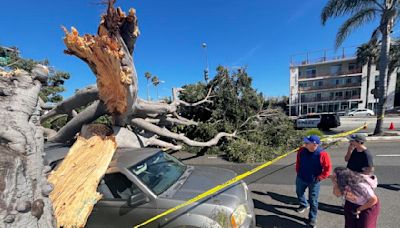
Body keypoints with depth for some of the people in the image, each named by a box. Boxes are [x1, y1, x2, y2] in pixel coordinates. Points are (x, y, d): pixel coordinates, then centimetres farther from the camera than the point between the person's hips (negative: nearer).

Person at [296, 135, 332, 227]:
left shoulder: (322, 154, -24)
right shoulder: (301, 151, -14)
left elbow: (328, 169, -13)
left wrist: (319, 178, -12)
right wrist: (298, 172, 7)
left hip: (314, 182, -4)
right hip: (301, 178, 4)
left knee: (313, 201, 10)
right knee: (299, 193, 26)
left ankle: (312, 218, 30)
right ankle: (304, 205, 56)